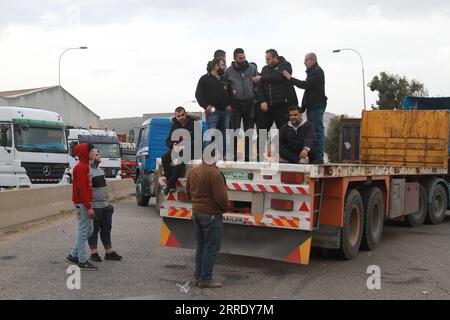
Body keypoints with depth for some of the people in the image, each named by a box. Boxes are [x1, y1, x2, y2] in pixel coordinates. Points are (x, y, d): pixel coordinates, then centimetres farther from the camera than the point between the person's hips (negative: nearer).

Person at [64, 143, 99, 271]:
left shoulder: (84, 166, 16)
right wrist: (88, 207, -22)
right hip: (82, 204, -10)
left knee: (89, 229, 14)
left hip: (85, 203, 10)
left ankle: (73, 255, 20)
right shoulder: (80, 167, -15)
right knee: (83, 230, -4)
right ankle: (82, 261, 3)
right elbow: (81, 189, -21)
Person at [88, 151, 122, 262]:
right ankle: (93, 253, 11)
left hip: (105, 205, 9)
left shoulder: (100, 170, 16)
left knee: (106, 229, 12)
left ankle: (109, 252, 19)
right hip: (94, 206, -9)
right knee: (94, 230, 2)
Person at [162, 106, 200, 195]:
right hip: (177, 148, 5)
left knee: (181, 159, -38)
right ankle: (172, 187, -26)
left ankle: (169, 185, -33)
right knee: (165, 158, -24)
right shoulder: (174, 125, 11)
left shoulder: (194, 124, -4)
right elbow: (168, 140, 14)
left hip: (191, 150, -5)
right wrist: (173, 145, -10)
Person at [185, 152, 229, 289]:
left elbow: (188, 194, 15)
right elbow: (221, 197, -21)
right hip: (211, 214, -8)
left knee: (201, 245, 17)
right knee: (211, 247, 0)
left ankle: (198, 276, 21)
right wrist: (225, 207, -3)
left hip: (196, 212, 8)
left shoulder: (192, 171, 7)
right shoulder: (214, 173, -19)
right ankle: (205, 279, 2)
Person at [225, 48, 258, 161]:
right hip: (236, 103, -2)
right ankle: (234, 155, 6)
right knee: (235, 130, 0)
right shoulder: (229, 71, -1)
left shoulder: (252, 68, 2)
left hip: (249, 103, 2)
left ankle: (248, 154, 16)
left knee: (249, 130, 8)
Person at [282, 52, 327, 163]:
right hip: (312, 106, 10)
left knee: (318, 130, -10)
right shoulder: (312, 71, 22)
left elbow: (305, 85, -20)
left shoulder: (317, 72, -9)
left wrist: (290, 78, -12)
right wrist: (303, 106, 15)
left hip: (317, 106, -10)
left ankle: (319, 157, -11)